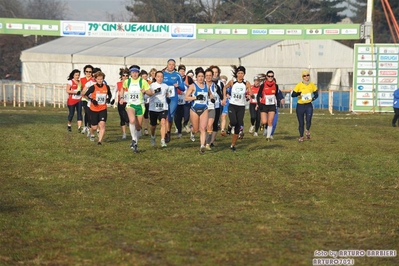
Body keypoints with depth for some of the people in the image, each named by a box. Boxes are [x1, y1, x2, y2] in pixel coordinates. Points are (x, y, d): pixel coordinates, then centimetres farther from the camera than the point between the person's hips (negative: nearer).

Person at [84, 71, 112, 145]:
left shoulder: (106, 87, 0)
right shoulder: (93, 87, -9)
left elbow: (110, 95, 17)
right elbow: (85, 95, -3)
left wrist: (109, 99, -4)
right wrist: (92, 100, -18)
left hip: (103, 109, 1)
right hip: (94, 109, -1)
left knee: (102, 124, -17)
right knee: (94, 127, 6)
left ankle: (100, 140, -15)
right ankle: (91, 134, 41)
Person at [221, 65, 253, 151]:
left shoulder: (247, 83, -6)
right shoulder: (232, 82, -4)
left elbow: (252, 95, -11)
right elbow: (225, 87, 15)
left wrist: (251, 94, -33)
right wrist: (224, 98, 8)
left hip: (241, 107, 1)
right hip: (232, 105, -1)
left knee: (238, 127, 1)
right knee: (233, 122, -25)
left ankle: (233, 145, 13)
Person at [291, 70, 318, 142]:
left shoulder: (312, 85, 1)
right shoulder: (299, 85, -8)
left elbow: (316, 94, 11)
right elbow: (292, 95, -10)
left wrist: (313, 98, -10)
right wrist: (298, 93, -30)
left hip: (309, 105, 1)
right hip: (300, 106, -1)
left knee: (308, 120, -18)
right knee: (301, 123, 5)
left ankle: (308, 131, 13)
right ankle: (301, 137, 24)